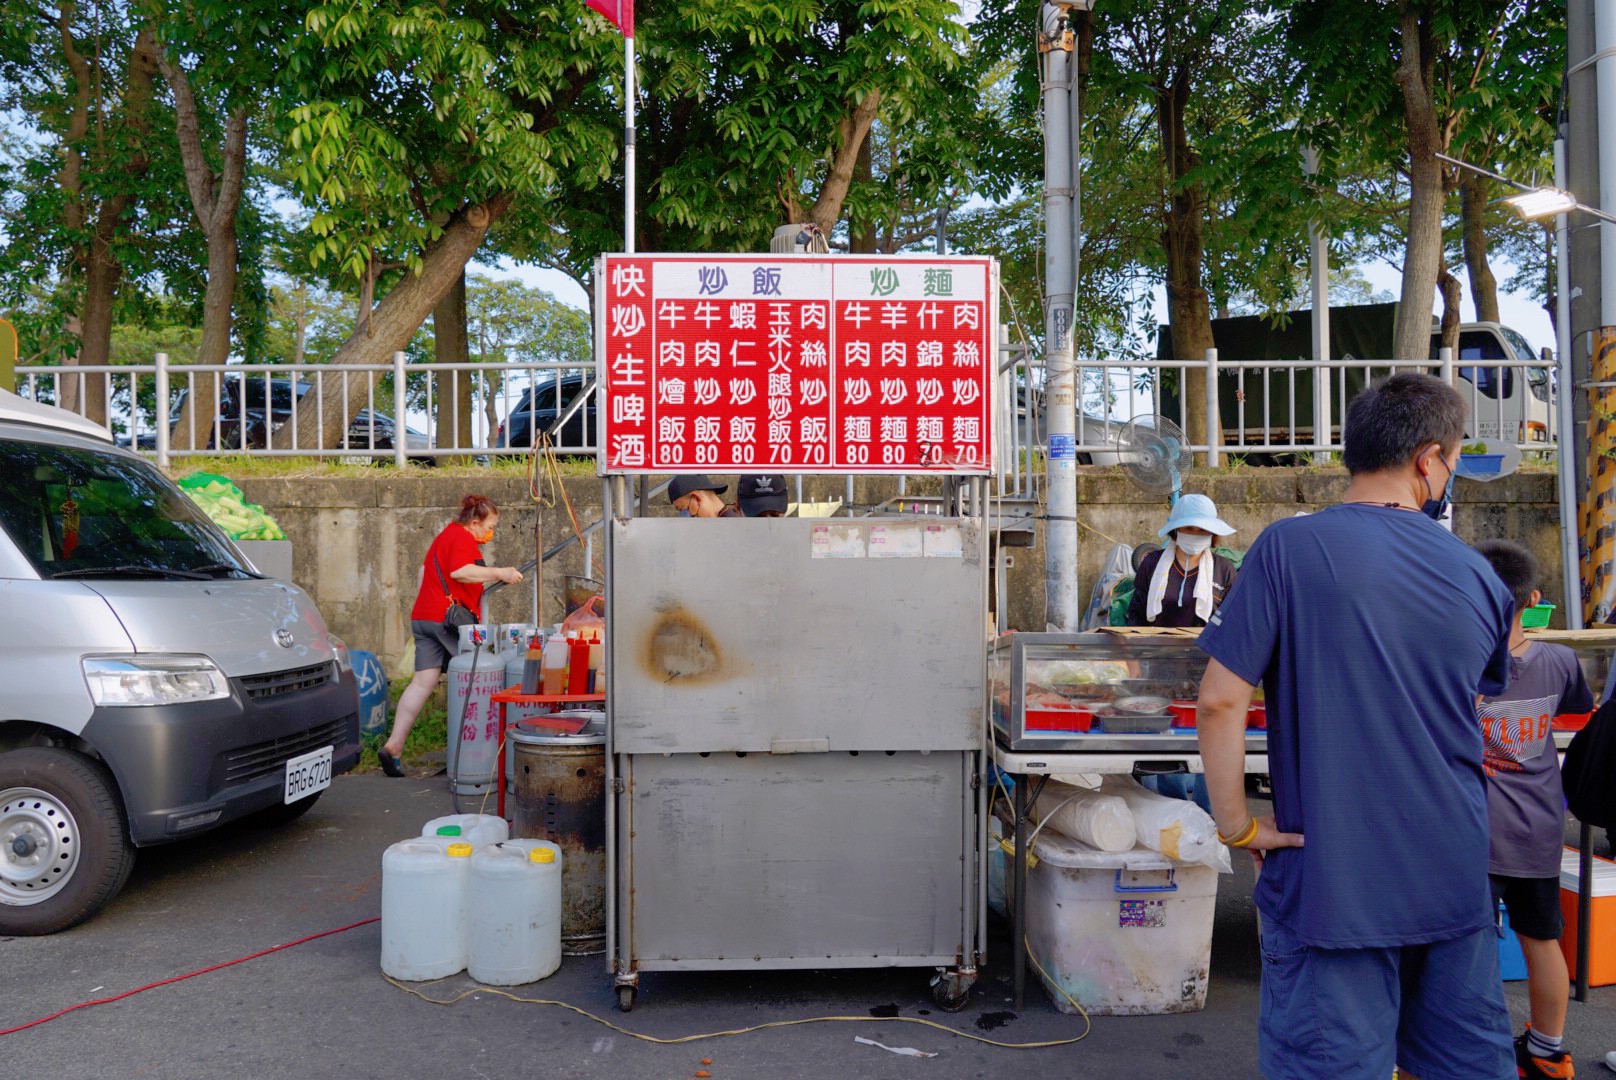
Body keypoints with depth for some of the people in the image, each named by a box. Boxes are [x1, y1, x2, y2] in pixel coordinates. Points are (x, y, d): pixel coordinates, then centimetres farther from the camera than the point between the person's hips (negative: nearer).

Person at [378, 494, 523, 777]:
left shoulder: (444, 536, 24)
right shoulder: (463, 538, -8)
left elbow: (424, 569, 34)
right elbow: (460, 572, -24)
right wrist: (499, 573, -24)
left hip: (423, 617, 9)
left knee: (423, 683, 3)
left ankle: (393, 746, -4)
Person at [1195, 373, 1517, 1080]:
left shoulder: (1290, 548, -12)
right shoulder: (1479, 577, 3)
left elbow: (1220, 702, -17)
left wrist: (1237, 826, -7)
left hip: (1333, 880, -4)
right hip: (1457, 876, 5)